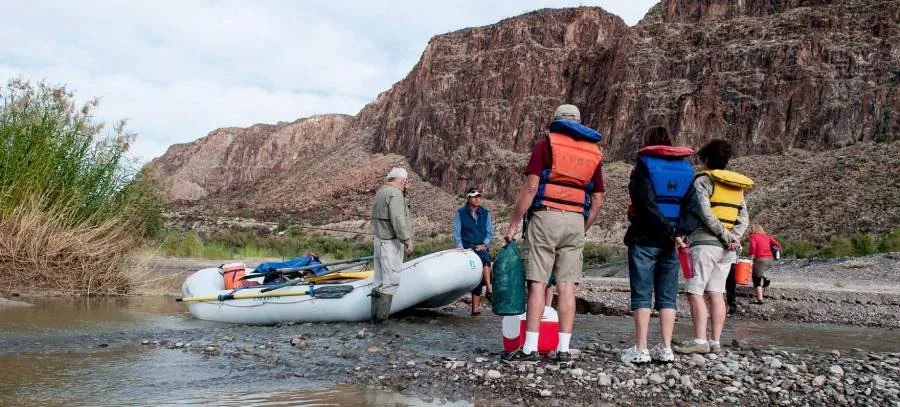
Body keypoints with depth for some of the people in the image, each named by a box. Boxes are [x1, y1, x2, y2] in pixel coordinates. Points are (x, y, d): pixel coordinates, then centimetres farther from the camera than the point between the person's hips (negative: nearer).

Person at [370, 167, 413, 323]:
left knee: (379, 281, 13)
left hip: (379, 240, 10)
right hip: (391, 242, -10)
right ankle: (381, 316, -9)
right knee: (391, 280, -7)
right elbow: (398, 221, -22)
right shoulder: (395, 194, -15)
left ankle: (375, 315, 16)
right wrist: (408, 242, -19)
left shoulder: (381, 192, 18)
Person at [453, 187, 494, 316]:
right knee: (485, 257, -31)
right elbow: (457, 233, 4)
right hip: (467, 247, -2)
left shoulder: (485, 213, 14)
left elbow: (490, 232, 12)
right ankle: (489, 289, -31)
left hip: (481, 247, 2)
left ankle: (475, 308, -18)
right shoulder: (460, 213, 6)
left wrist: (484, 244, -5)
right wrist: (461, 250, -8)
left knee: (479, 276, -17)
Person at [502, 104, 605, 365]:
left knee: (537, 283, -3)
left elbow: (530, 187, -8)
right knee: (567, 287, 4)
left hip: (546, 217, -4)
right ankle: (564, 350, 4)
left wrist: (514, 224, -5)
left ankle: (530, 349, -4)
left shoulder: (546, 145, 1)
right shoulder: (593, 152, 15)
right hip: (576, 221, 4)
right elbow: (597, 199, 14)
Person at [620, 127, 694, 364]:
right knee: (668, 296, 8)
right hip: (672, 241, 5)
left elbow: (646, 204, -16)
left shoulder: (644, 165, -5)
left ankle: (641, 350, -3)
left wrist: (671, 233, -13)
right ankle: (665, 349, 9)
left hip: (645, 238, -4)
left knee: (642, 294, -2)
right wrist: (678, 234, -2)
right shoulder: (686, 168, 10)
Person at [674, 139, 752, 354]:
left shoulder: (703, 180, -5)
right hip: (727, 247, 7)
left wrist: (726, 236, -12)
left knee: (694, 291, -7)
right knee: (716, 293, 8)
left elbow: (705, 213, -16)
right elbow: (744, 217, 8)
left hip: (705, 242, -7)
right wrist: (733, 238, -4)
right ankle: (716, 341, 7)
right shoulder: (737, 186, 16)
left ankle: (700, 340, -14)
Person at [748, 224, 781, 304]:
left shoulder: (753, 237, 3)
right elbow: (778, 245, 9)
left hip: (760, 259, -6)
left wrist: (751, 259, -11)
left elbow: (753, 247, -16)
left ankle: (760, 299, -2)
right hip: (770, 259, 6)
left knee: (757, 280, 3)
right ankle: (765, 279, 17)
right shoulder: (767, 236, 18)